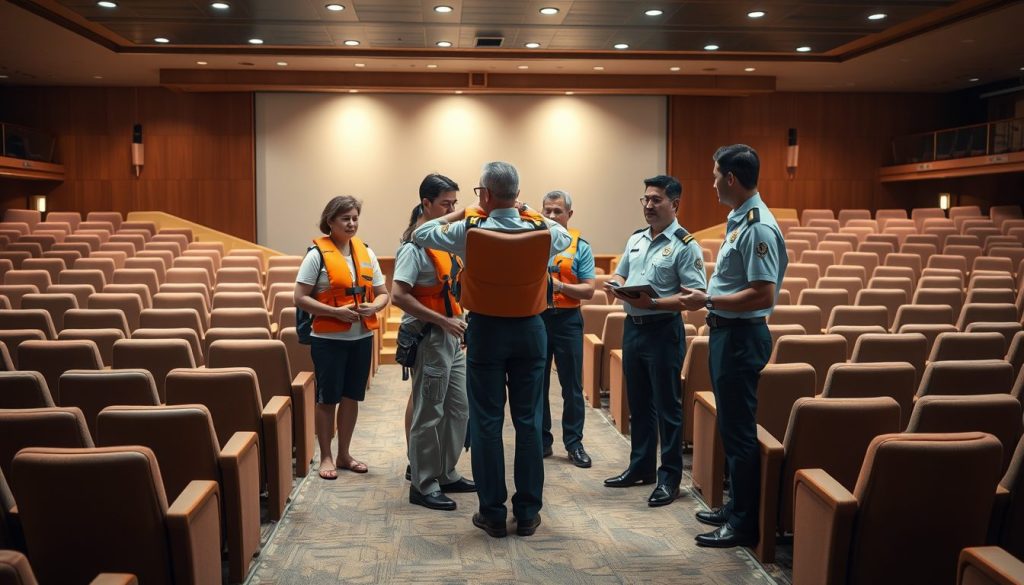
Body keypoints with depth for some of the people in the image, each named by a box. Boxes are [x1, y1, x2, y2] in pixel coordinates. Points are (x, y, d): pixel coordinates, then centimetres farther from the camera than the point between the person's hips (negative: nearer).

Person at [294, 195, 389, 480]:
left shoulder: (365, 252, 7)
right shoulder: (318, 253, -8)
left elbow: (382, 294, 10)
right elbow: (300, 298, -12)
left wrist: (374, 307, -12)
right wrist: (336, 312, -20)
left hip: (361, 337, 5)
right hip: (328, 339, -5)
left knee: (351, 397, 13)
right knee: (327, 399, 6)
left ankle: (344, 454, 27)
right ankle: (325, 457, 20)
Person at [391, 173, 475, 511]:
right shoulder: (415, 245, -16)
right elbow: (399, 296, -23)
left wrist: (457, 321, 11)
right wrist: (443, 321, -22)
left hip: (450, 336, 9)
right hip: (429, 339, -9)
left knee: (458, 409, 15)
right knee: (429, 415, 0)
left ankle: (445, 474, 29)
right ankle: (422, 486, 13)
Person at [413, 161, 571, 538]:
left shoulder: (469, 231, -14)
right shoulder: (542, 230, -9)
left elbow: (421, 234, 3)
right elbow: (566, 237, 16)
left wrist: (463, 213, 10)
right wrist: (527, 213, 14)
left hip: (485, 331, -2)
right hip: (530, 330, 2)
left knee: (486, 422, 6)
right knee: (528, 421, 8)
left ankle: (492, 513, 12)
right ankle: (527, 512, 16)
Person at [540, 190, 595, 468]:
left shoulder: (580, 246, 2)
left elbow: (589, 290, -4)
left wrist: (560, 286, -18)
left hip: (567, 320, -1)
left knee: (572, 386, 4)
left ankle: (574, 442, 15)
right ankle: (541, 440, 20)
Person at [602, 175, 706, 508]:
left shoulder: (685, 245, -11)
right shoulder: (636, 239, 12)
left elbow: (696, 296, -18)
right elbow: (619, 274, 21)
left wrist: (653, 303, -27)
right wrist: (616, 286, -3)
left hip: (664, 330, -7)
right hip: (632, 326, 7)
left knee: (666, 406, 1)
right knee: (638, 403, 16)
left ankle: (669, 477, 12)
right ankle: (641, 467, 30)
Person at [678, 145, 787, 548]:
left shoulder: (757, 227, -20)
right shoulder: (739, 220, 12)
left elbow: (763, 295, -25)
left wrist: (708, 300, -19)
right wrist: (707, 300, 11)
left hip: (741, 336, -10)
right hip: (726, 332, 10)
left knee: (738, 431, -1)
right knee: (730, 426, 18)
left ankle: (745, 523, 11)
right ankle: (735, 506, 32)